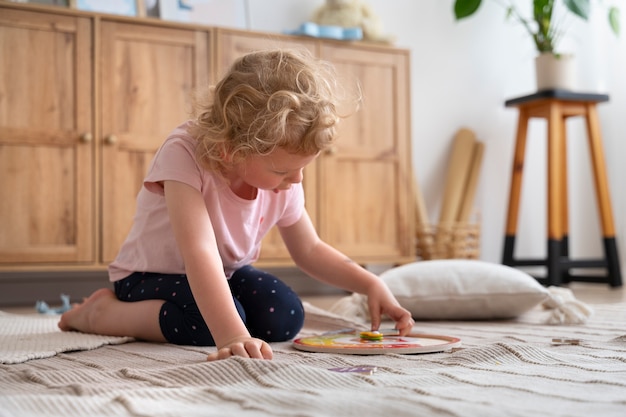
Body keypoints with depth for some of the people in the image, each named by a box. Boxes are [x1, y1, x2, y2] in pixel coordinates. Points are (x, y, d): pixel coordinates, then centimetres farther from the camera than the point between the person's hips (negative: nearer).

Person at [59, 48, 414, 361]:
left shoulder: (283, 180, -14)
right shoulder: (185, 154, -34)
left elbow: (310, 250, 2)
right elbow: (199, 253, -46)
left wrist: (371, 284, -11)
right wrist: (231, 336, -58)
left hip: (227, 274, 7)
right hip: (152, 275, -6)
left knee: (285, 317, -18)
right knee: (206, 321, -35)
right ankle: (101, 312, -8)